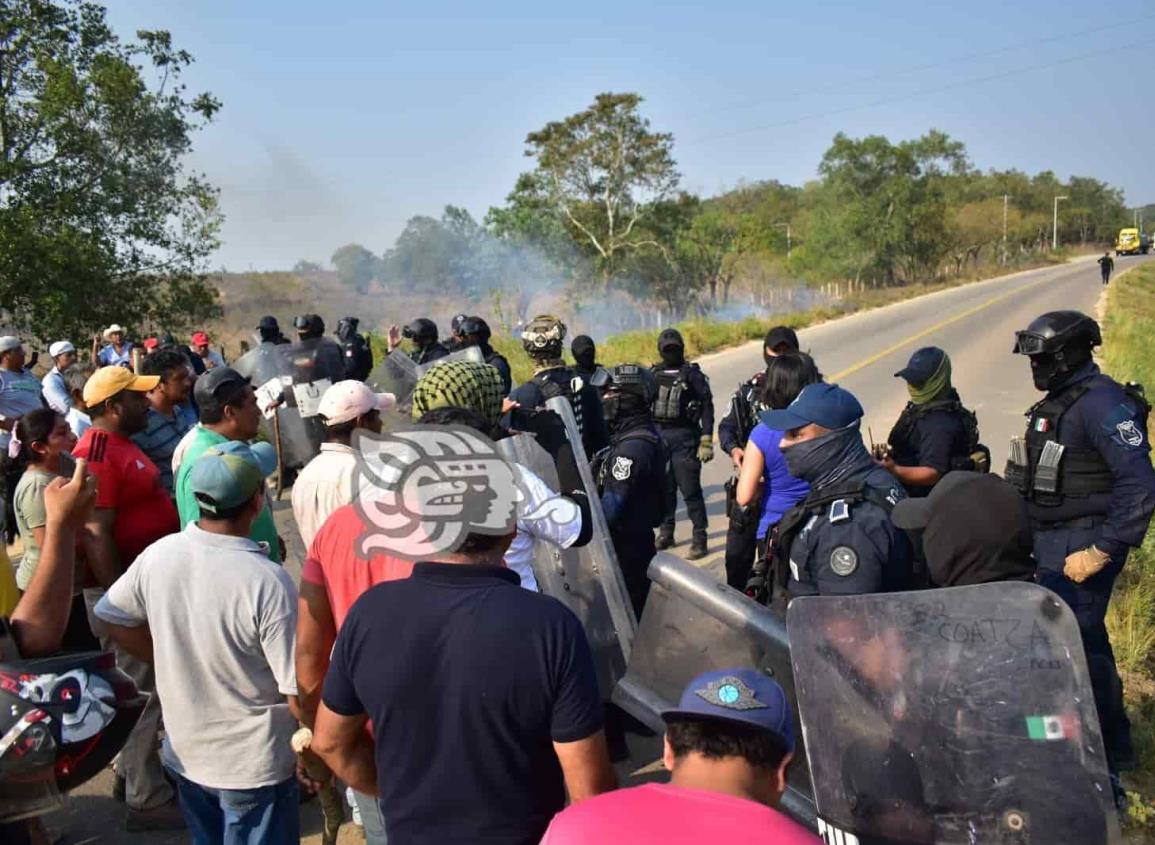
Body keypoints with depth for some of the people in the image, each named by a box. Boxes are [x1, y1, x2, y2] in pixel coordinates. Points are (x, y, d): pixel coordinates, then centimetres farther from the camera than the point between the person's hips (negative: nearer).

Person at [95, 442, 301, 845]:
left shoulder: (157, 555, -12)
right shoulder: (269, 581, -28)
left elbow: (111, 618, 6)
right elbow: (298, 691, -23)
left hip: (184, 751, 5)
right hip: (254, 763, -5)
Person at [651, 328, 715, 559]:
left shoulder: (692, 375, -3)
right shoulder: (653, 374, 11)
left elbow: (707, 408, -6)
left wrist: (706, 440, -13)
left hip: (684, 438, -4)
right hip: (657, 437, 5)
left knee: (690, 490, -5)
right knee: (664, 489, 12)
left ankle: (700, 539, 1)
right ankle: (665, 533, 24)